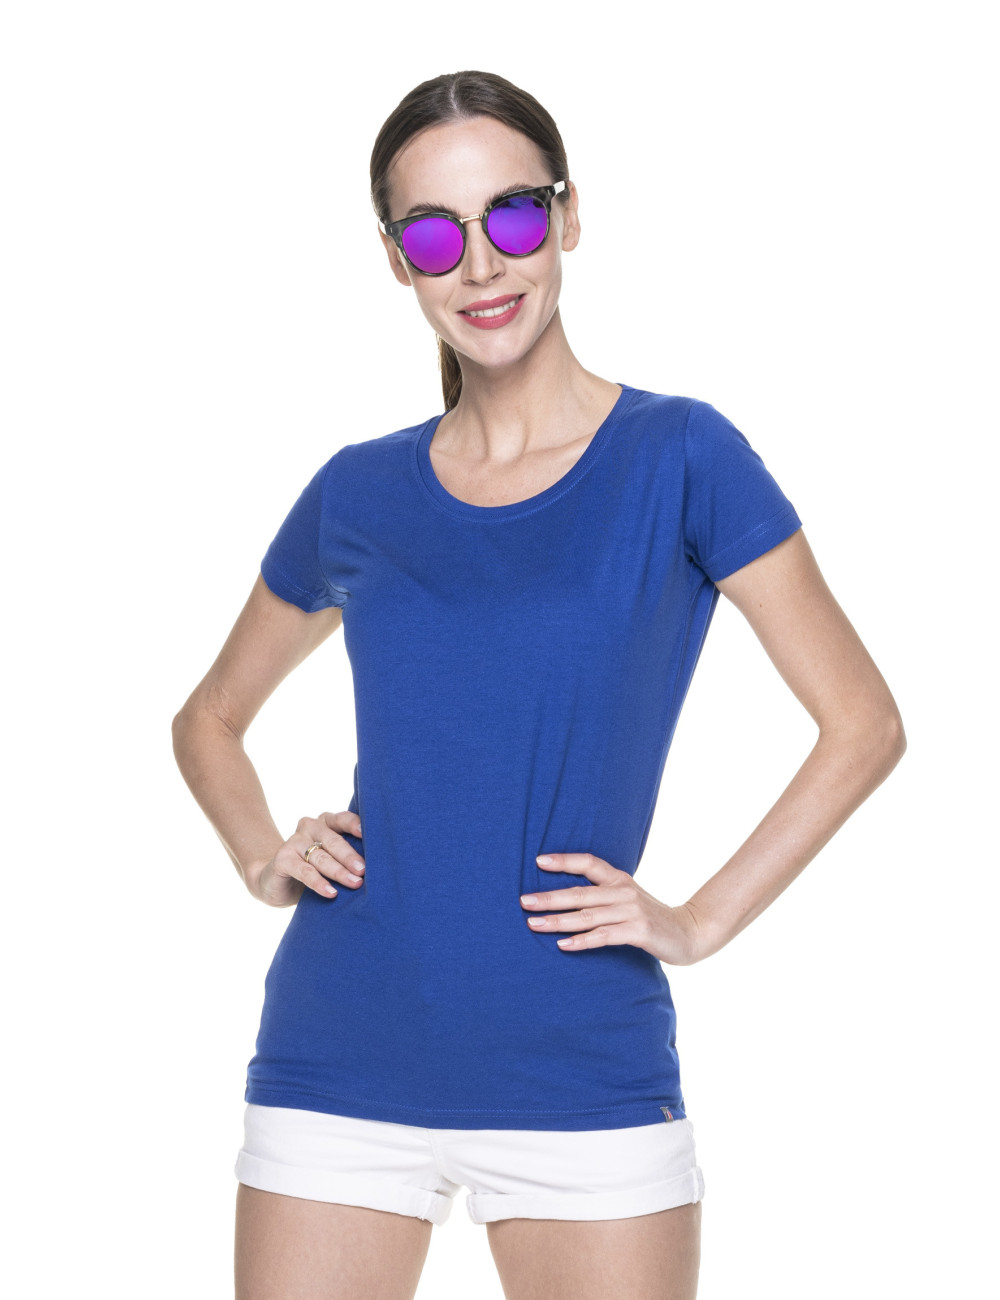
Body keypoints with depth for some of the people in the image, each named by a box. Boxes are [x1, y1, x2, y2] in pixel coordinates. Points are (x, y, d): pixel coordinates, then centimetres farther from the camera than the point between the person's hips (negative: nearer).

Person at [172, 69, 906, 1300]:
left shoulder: (677, 456, -2)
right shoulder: (358, 493, 7)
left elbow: (863, 723, -1)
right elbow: (211, 716, 21)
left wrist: (700, 921, -6)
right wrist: (263, 858, 4)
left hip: (582, 1070, -2)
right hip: (339, 1061, 3)